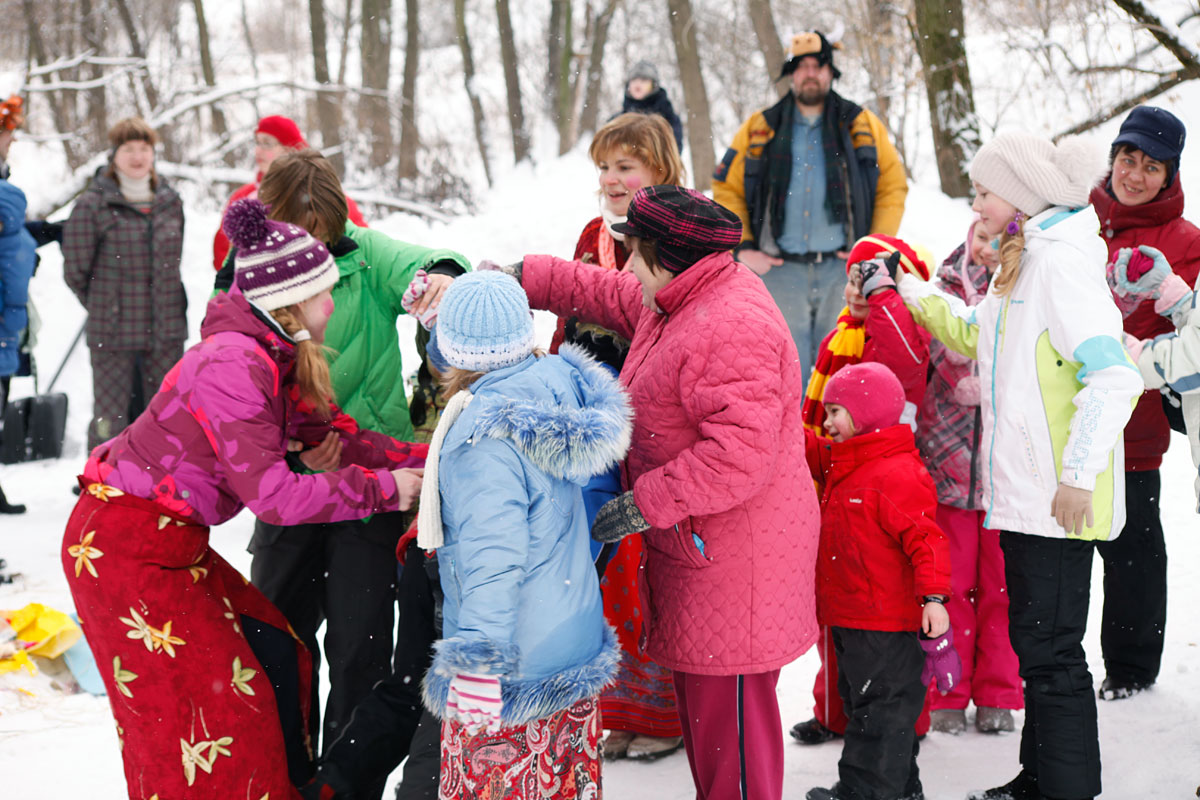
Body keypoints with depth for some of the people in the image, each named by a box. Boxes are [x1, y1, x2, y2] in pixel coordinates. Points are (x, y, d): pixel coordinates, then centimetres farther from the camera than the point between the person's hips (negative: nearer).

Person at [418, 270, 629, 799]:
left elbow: (492, 556, -31)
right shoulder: (557, 386, 0)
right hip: (575, 646, 8)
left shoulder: (486, 436, -25)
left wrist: (477, 667, -32)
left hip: (517, 673, -8)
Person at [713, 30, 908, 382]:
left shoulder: (861, 126, 7)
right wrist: (742, 247, 1)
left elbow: (893, 186, 9)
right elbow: (727, 190, 11)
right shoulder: (760, 129, 8)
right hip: (781, 271, 0)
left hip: (843, 269, 0)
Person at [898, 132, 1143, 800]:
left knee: (1050, 650, -4)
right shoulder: (1024, 261, 15)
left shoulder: (1061, 263, -16)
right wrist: (913, 293, 24)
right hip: (1026, 491, 10)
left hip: (1058, 500, -10)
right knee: (1035, 641, 18)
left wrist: (1078, 475, -24)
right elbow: (978, 336, 31)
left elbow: (1114, 376, -24)